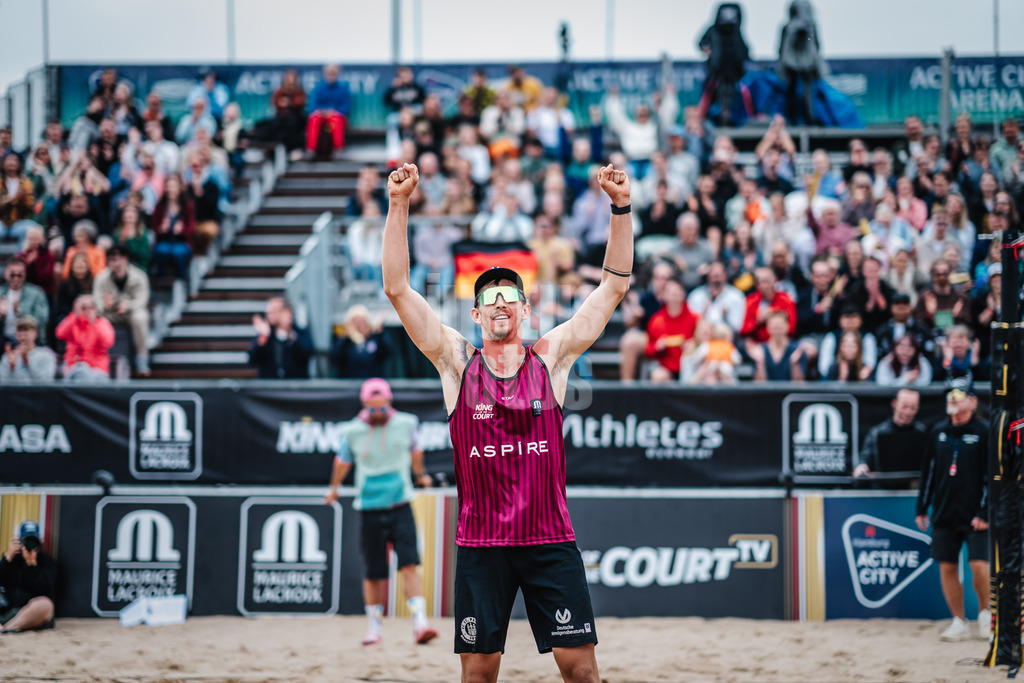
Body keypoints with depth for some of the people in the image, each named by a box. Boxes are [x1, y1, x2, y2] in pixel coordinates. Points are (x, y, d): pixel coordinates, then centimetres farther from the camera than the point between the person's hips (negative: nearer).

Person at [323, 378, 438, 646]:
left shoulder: (405, 424, -3)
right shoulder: (353, 431, -5)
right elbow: (342, 462, 14)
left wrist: (419, 474, 30)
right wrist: (334, 488, 24)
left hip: (400, 506, 0)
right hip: (370, 510, 0)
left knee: (409, 564, -14)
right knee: (373, 573, 5)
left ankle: (420, 623, -18)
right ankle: (374, 627, 21)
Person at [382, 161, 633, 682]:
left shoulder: (551, 357, 5)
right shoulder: (457, 362, 4)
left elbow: (615, 286, 3)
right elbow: (397, 288, -2)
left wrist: (621, 209, -7)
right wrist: (399, 205, -10)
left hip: (550, 540, 0)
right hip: (479, 544, 0)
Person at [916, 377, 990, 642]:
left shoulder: (983, 433, -3)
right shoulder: (937, 432, 10)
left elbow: (991, 475, -6)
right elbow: (928, 472, 14)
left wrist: (984, 513, -12)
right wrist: (922, 509, 11)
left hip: (974, 515, -4)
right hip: (944, 514, 4)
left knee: (979, 565, -12)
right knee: (947, 568, 3)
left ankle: (985, 614, 11)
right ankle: (959, 622, 12)